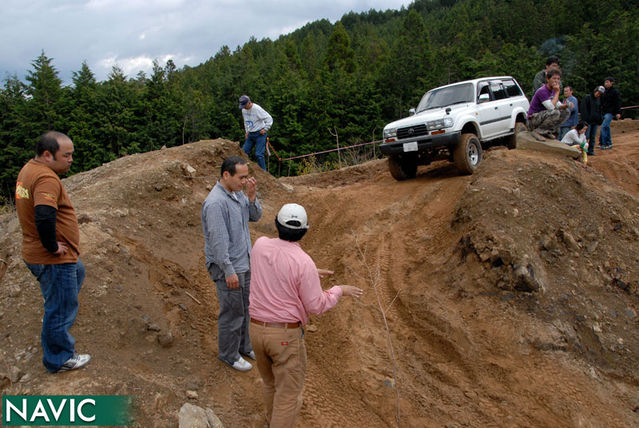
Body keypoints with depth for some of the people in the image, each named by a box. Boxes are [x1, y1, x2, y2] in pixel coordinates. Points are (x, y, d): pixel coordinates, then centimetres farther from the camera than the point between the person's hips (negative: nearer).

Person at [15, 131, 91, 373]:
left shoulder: (28, 169, 8)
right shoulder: (47, 179, -25)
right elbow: (44, 216, -40)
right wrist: (53, 246, -25)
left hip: (35, 253, 10)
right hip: (52, 260, -10)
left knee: (77, 272, 34)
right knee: (61, 309, 5)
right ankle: (59, 360, 23)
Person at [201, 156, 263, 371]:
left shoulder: (238, 193, 3)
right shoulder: (215, 202, -25)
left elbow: (255, 216, 11)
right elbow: (218, 240, -26)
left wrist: (252, 196, -8)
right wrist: (229, 271, -22)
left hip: (244, 263, 9)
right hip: (228, 267, -9)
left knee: (246, 308, 20)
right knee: (232, 313, 5)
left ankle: (245, 346, 38)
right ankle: (228, 355, 23)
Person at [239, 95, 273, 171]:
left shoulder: (257, 109, -19)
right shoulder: (244, 110, 5)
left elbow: (269, 119, -17)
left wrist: (265, 129, -14)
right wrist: (247, 131, 16)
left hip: (260, 134, -7)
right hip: (250, 134, 8)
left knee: (259, 154, -12)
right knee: (244, 151, 3)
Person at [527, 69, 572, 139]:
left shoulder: (553, 91, 10)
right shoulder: (542, 91, -19)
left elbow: (559, 106, 13)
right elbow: (551, 107, -28)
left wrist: (567, 105, -10)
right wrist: (557, 92, -21)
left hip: (543, 117, 9)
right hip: (534, 120, -9)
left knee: (566, 111, 4)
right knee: (555, 112, -32)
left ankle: (551, 130, 4)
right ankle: (539, 130, -17)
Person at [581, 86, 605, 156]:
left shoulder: (599, 100, 15)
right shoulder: (587, 97, -5)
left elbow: (600, 111, 21)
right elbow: (584, 110, -11)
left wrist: (599, 121, 10)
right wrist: (586, 119, -17)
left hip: (595, 121, 6)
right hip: (588, 121, -6)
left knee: (593, 137, 7)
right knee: (586, 137, -8)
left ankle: (591, 151, 11)